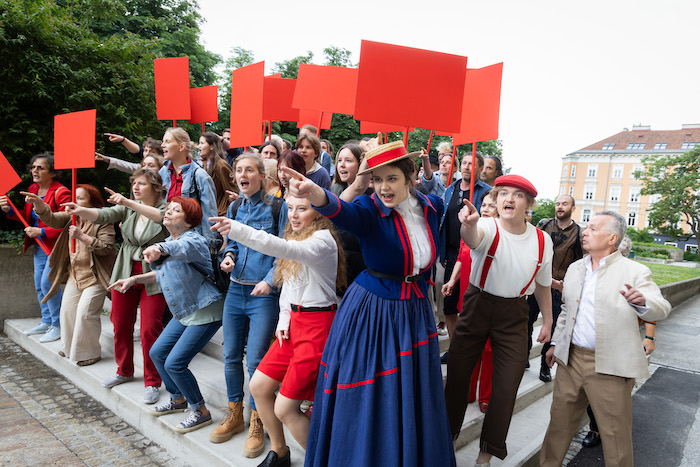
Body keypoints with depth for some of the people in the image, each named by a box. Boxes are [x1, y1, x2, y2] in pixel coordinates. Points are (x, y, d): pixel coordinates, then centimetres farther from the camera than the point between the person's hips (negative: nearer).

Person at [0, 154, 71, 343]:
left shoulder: (60, 193, -18)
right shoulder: (32, 190, 8)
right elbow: (27, 217, 17)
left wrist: (41, 232, -24)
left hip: (56, 245, -9)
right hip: (40, 245, 9)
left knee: (48, 282, -12)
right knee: (39, 285, 14)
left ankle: (58, 325, 2)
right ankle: (47, 321, 29)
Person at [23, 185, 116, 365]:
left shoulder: (103, 220, -14)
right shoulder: (71, 217, 7)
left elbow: (105, 248, -22)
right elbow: (51, 218, -9)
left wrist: (82, 236, -28)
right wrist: (39, 203, -26)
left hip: (95, 276, -7)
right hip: (74, 274, 7)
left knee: (85, 312, -9)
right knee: (67, 310, 11)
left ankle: (90, 353, 9)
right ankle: (70, 348, 32)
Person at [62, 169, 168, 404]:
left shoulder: (165, 207, -6)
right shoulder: (127, 208, 5)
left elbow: (163, 216, -29)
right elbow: (103, 215, -9)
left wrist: (129, 202, -34)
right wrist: (80, 210, -29)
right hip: (125, 273, 5)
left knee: (150, 330, -6)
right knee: (120, 325, 13)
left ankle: (152, 382, 10)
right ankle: (124, 371, 36)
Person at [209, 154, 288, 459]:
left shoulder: (278, 208, -7)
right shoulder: (234, 209, 10)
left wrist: (269, 280, -18)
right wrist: (228, 256, 0)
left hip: (264, 294, -6)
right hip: (235, 291, 6)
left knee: (255, 359, -3)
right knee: (231, 355, 12)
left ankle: (256, 423, 18)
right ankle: (234, 415, 32)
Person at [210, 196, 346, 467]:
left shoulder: (323, 240, -15)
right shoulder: (295, 238, 13)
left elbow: (285, 249, -34)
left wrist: (236, 230, -39)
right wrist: (283, 321, 6)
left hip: (318, 325, -9)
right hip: (295, 321, 9)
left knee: (285, 409, -5)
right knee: (258, 386, 12)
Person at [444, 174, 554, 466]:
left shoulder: (541, 241, -4)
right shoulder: (488, 228, -15)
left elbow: (542, 284, 10)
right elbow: (473, 237, -42)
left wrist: (547, 321, 15)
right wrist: (469, 224, -64)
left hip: (513, 315, 2)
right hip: (477, 305, -1)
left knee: (507, 385, 1)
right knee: (457, 374, 7)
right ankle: (448, 433, 34)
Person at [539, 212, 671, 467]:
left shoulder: (635, 272, -5)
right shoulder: (575, 268, 12)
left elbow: (662, 309, -14)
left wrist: (642, 301, -36)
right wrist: (555, 343, 22)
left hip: (610, 367, -5)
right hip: (570, 359, 5)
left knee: (616, 433, 5)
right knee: (560, 419, 15)